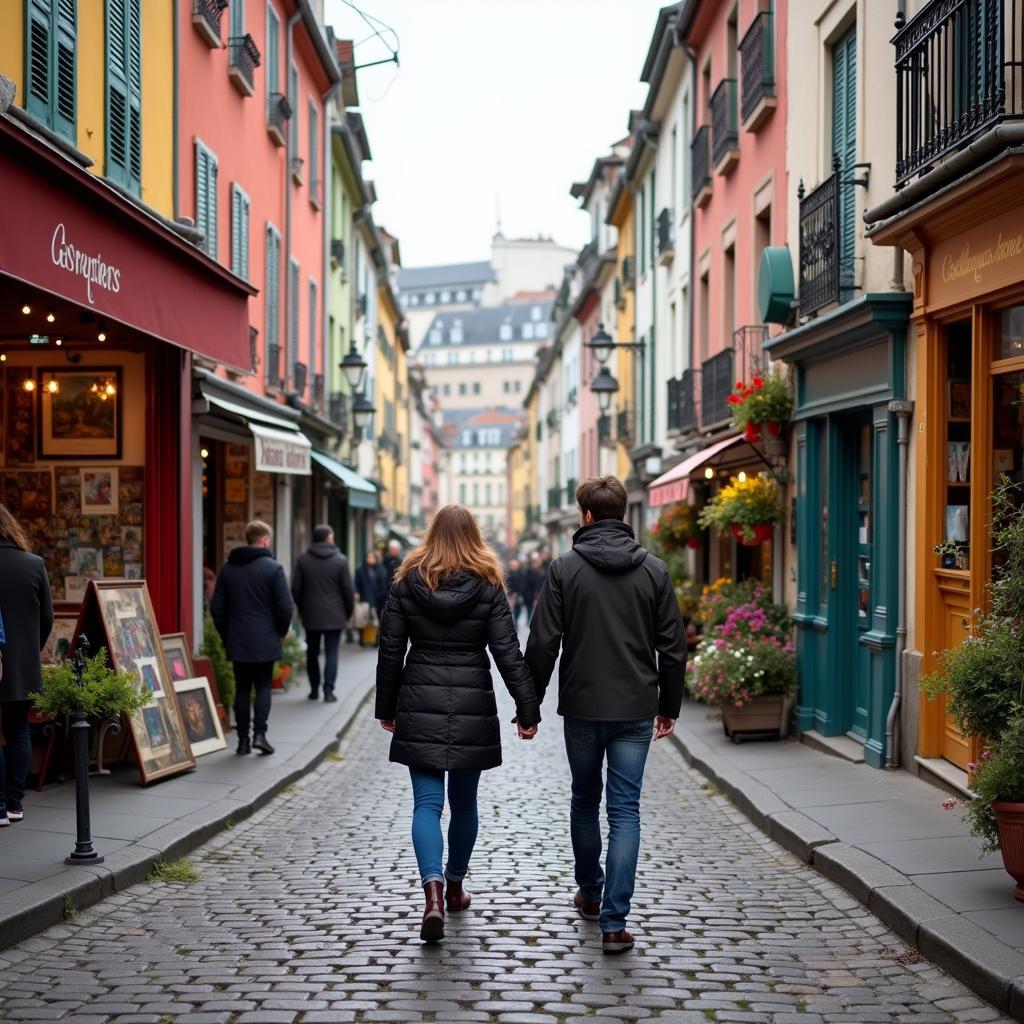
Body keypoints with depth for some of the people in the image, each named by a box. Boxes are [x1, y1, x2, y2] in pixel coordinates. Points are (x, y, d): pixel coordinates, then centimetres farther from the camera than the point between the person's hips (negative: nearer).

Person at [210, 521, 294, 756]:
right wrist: (282, 630, 7)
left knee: (242, 689, 8)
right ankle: (259, 734, -7)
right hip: (264, 640, -3)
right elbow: (285, 606, -10)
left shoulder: (227, 568, 6)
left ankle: (243, 739, 8)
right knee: (263, 686, 5)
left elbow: (216, 607, 8)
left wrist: (226, 635, 17)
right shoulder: (273, 568, -8)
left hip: (237, 641, 4)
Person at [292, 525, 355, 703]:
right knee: (331, 653, 1)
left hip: (311, 616, 2)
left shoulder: (303, 560, -2)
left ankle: (314, 689, 17)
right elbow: (348, 590, -5)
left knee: (312, 653, 13)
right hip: (334, 616, -2)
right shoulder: (340, 560, -6)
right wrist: (349, 613, 7)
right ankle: (328, 691, -6)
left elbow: (295, 589, 0)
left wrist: (301, 609, 14)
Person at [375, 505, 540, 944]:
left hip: (419, 707, 0)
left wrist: (386, 707, 12)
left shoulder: (407, 583, -1)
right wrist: (527, 709, -2)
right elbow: (508, 653, -6)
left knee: (427, 802, -1)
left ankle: (433, 888, -22)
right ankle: (455, 886, 30)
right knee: (463, 801, 16)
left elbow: (390, 652, 2)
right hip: (473, 707, 0)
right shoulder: (488, 585, -3)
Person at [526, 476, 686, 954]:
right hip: (636, 710, 1)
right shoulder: (654, 570, 1)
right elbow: (672, 647, 3)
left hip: (582, 708, -1)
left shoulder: (564, 569, -6)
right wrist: (669, 706, 14)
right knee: (625, 811, 1)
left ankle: (589, 893, 36)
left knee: (585, 801, 20)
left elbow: (543, 644, -8)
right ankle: (614, 922, -4)